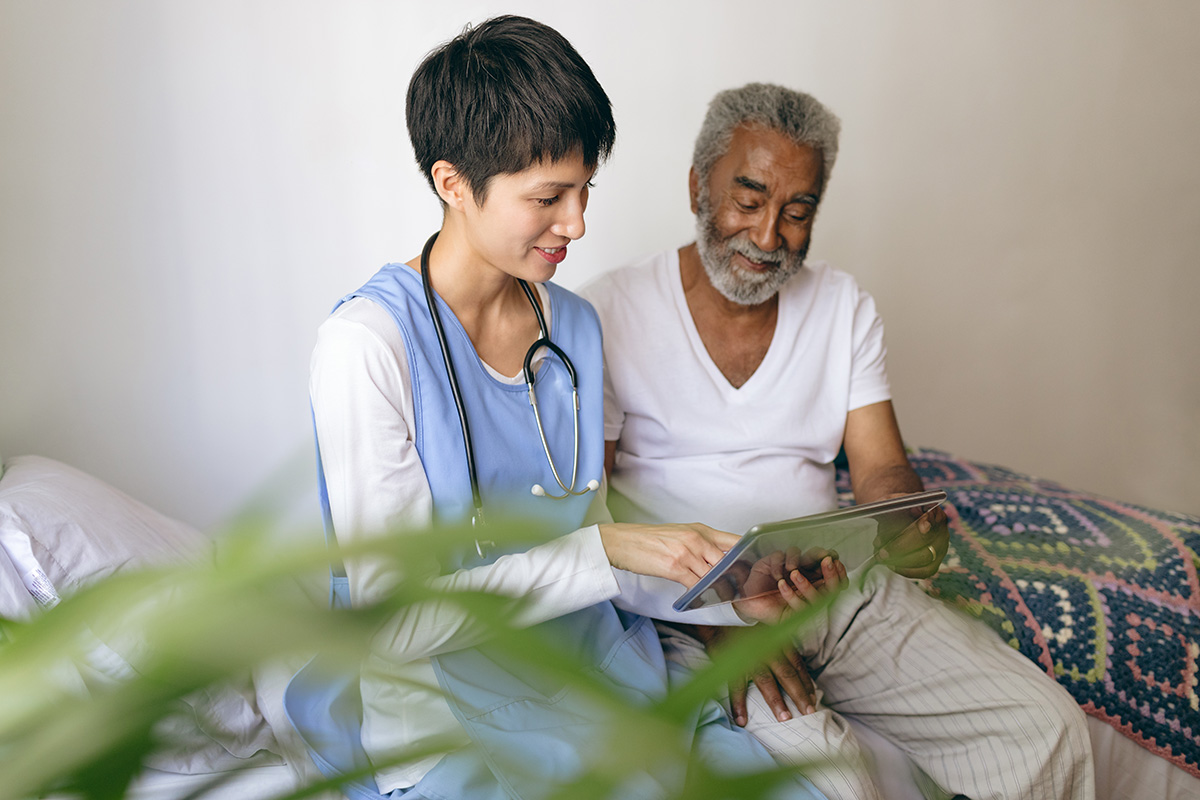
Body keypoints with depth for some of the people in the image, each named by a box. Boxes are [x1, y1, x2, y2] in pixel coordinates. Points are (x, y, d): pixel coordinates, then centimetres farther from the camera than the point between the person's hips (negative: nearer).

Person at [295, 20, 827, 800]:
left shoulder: (574, 324, 5)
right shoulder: (367, 343, -16)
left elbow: (585, 543, 8)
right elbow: (394, 619, -18)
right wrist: (607, 550, -21)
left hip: (602, 667, 6)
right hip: (454, 716, -5)